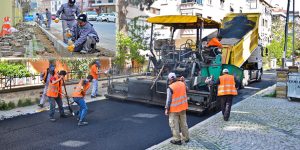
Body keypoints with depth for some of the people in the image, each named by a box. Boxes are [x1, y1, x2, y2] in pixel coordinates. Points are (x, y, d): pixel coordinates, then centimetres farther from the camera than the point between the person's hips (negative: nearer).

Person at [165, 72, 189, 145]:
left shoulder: (170, 88, -19)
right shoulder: (182, 84, -3)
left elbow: (169, 100, -16)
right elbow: (186, 89, 19)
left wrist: (167, 109, -7)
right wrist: (183, 81, 15)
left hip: (174, 109, -6)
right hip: (183, 107, 6)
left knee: (174, 125, 7)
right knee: (183, 123, 18)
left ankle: (177, 140, 12)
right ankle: (186, 138, 29)